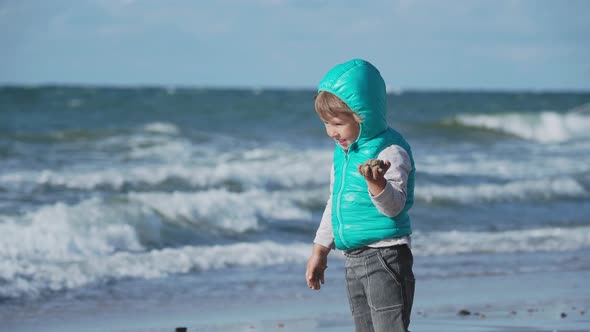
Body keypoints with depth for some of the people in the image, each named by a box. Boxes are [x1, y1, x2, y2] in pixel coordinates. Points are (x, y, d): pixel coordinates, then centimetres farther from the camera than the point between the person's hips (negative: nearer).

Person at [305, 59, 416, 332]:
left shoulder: (390, 151, -13)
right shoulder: (342, 152, 12)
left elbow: (393, 205, -22)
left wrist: (376, 183, -42)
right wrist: (320, 250, 25)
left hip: (386, 256, -9)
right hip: (354, 259, 9)